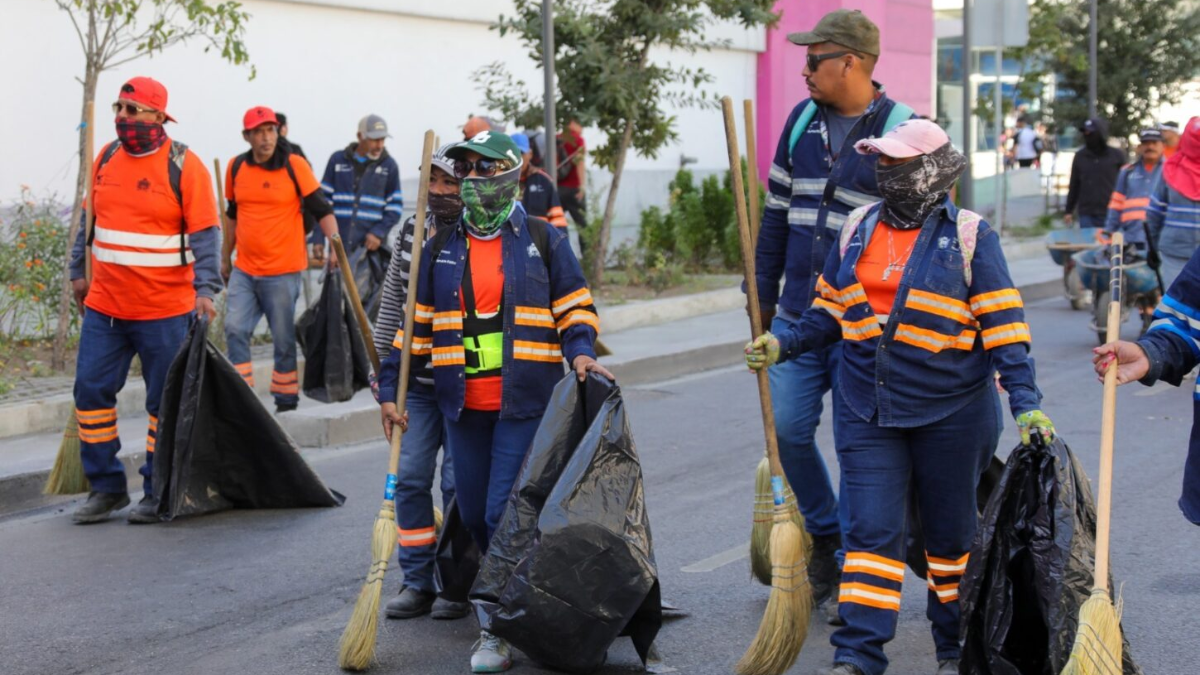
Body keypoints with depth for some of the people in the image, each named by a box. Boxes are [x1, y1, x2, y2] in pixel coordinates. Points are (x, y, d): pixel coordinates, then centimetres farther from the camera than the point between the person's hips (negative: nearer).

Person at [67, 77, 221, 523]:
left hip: (165, 311, -5)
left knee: (165, 402, 3)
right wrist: (79, 272, 18)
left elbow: (205, 234, -11)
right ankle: (106, 487, 16)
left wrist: (205, 289, -22)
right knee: (91, 390, 4)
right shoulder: (107, 158, 7)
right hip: (104, 305, 5)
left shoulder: (184, 166, -9)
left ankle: (158, 493, 15)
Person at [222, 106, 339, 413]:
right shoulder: (236, 167, 6)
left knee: (284, 338, 3)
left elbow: (322, 209, -5)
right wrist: (226, 257, 24)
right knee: (235, 328, -7)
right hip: (244, 270, 4)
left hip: (283, 271, -4)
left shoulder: (295, 165, -6)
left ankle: (286, 400, 15)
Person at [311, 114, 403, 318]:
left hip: (371, 247, -2)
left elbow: (395, 207, 7)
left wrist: (379, 232, -9)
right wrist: (318, 239, 3)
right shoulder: (338, 161, 7)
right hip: (339, 246, 2)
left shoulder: (389, 166, 6)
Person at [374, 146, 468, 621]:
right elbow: (391, 308, 11)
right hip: (415, 381, 5)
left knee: (458, 483, 0)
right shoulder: (411, 232, 7)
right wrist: (386, 386, 9)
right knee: (410, 479, 4)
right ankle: (418, 583, 14)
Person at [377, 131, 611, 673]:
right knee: (474, 516, 7)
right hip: (463, 405, 4)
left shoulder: (542, 239, 3)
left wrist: (579, 350, -11)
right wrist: (390, 387, 11)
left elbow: (574, 307, 7)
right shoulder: (441, 247, 11)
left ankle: (499, 628, -1)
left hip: (525, 404, -4)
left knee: (506, 513, -11)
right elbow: (419, 324, 15)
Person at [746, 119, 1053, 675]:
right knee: (871, 533, -3)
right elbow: (830, 312, 14)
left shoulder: (969, 236, -6)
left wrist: (1026, 404, -16)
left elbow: (1003, 327, -9)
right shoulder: (859, 228, 6)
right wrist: (783, 345, -2)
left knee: (951, 533, 11)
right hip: (867, 413, 3)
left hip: (950, 414, -3)